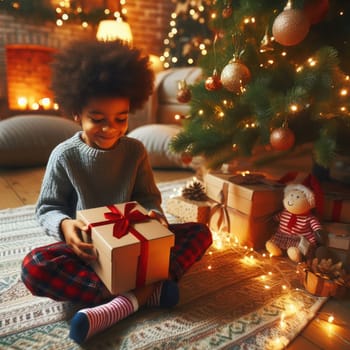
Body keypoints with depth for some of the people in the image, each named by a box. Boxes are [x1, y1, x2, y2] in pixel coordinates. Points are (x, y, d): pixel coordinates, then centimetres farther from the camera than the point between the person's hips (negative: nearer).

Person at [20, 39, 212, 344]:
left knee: (200, 233, -14)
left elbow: (148, 196, 3)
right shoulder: (64, 156, -9)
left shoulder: (135, 151, -4)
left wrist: (154, 214, -21)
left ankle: (124, 302, -32)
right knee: (34, 267, -31)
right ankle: (146, 291, -32)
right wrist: (63, 224, -26)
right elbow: (47, 207, -3)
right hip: (86, 245, -1)